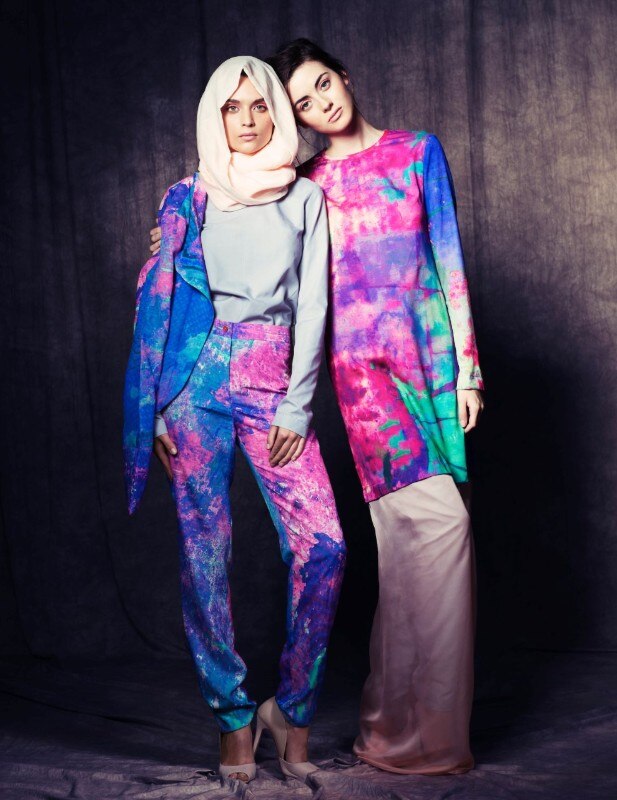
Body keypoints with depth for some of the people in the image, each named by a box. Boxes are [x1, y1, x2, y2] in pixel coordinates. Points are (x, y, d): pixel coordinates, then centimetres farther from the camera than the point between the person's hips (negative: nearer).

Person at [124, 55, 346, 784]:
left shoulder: (306, 199, 12)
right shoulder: (189, 200, 12)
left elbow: (312, 304, 6)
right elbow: (160, 303, 8)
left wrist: (296, 407, -3)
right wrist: (159, 408, -1)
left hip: (272, 381, 0)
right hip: (200, 377, 0)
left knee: (322, 546, -13)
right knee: (204, 551, -2)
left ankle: (292, 709, 4)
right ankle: (232, 717, 12)